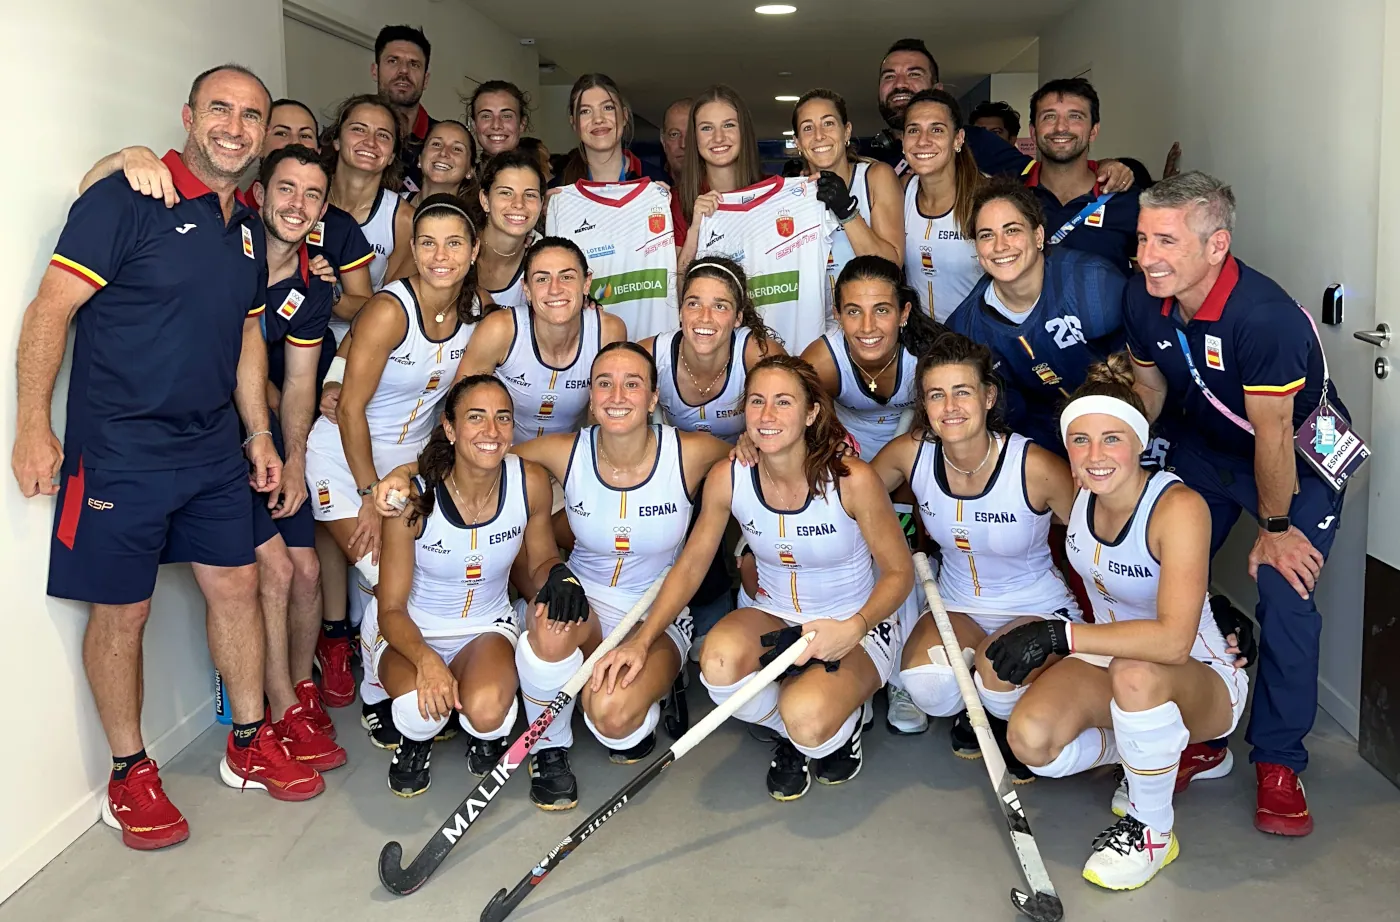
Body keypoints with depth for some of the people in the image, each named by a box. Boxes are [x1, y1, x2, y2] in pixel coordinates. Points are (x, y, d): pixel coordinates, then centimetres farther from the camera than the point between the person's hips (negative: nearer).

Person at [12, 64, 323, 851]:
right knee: (122, 611, 4)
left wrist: (260, 433, 17)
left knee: (237, 587, 12)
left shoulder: (248, 228, 10)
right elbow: (51, 311, -14)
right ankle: (130, 776, 19)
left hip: (214, 451, 7)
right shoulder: (127, 200, -12)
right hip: (120, 454, -7)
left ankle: (251, 746, 28)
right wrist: (34, 426, -17)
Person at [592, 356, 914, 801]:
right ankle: (790, 734, 1)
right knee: (720, 657, -32)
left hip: (856, 628, -3)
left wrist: (852, 628, -30)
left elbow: (899, 572, -11)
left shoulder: (852, 480, -21)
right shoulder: (727, 478, -11)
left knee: (806, 720, -34)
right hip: (775, 618, 4)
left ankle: (845, 720, 8)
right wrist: (642, 641, -14)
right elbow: (690, 565, -2)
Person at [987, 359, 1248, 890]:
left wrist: (1060, 637, -40)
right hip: (1110, 661, 5)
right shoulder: (1076, 494, -9)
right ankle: (1162, 753, 8)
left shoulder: (1179, 508, -28)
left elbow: (1173, 640, -39)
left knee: (1135, 672, -40)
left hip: (1202, 681, -5)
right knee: (1030, 740, -23)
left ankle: (1151, 830, -13)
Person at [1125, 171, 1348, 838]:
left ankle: (1278, 763, 4)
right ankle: (1198, 740, 16)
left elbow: (1271, 435, -27)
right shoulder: (1143, 299, -17)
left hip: (1297, 454, -5)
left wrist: (1275, 527, -17)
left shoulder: (1266, 318, -37)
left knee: (1286, 598, -13)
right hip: (1204, 448, 6)